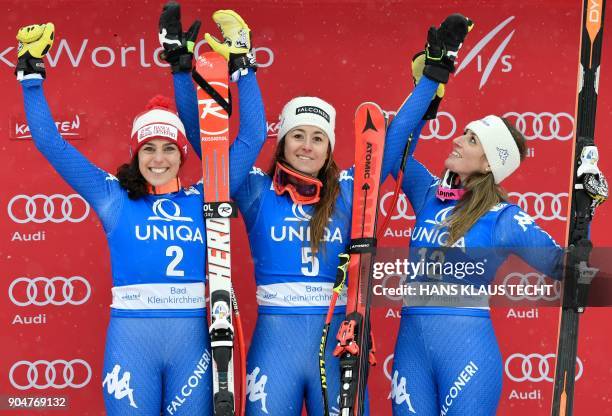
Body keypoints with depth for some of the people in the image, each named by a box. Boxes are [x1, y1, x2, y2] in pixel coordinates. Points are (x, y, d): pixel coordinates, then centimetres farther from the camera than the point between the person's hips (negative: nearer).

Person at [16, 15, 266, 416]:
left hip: (191, 335, 1)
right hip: (131, 334, -1)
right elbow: (50, 141, 7)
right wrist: (32, 72, 7)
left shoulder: (203, 199, 6)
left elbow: (252, 136, 8)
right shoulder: (114, 199, 5)